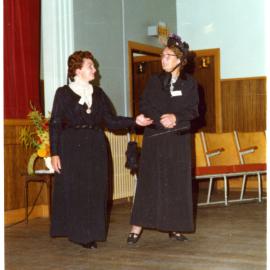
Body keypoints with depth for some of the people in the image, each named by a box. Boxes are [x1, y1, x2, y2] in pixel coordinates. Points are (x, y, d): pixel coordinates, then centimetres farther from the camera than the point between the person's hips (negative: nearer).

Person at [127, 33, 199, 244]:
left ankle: (174, 227, 10)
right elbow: (145, 107, 0)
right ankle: (136, 229, -3)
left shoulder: (189, 83, 4)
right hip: (154, 138, 0)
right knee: (149, 181, -4)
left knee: (178, 182, 2)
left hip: (178, 139, 0)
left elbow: (193, 110, -3)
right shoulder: (154, 81, 7)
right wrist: (161, 120, -18)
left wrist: (176, 117, -21)